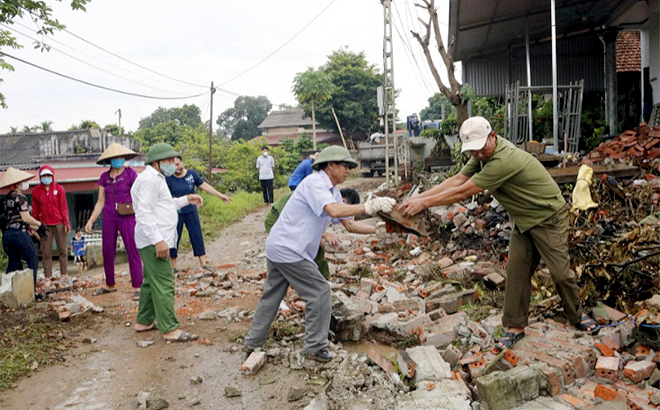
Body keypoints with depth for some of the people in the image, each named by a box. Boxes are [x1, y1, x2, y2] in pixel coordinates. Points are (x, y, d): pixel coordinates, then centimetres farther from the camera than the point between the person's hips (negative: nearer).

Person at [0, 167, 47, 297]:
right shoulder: (20, 197, -11)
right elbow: (26, 218, -15)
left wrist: (36, 228, 21)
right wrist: (40, 224, 0)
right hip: (20, 233, -8)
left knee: (13, 264, 14)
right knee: (33, 261, -1)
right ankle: (31, 290, -5)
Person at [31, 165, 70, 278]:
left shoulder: (59, 189, 4)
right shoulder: (36, 191, 7)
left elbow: (64, 207, 3)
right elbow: (35, 210, 10)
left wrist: (66, 222, -4)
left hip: (59, 224, -1)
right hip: (44, 225, 1)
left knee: (62, 250, 3)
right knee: (46, 252, 2)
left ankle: (64, 275, 12)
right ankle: (48, 277, 7)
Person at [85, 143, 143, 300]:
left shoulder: (130, 173, -4)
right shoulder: (104, 177, 8)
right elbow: (100, 202, 12)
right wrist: (91, 220, 4)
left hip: (128, 218, -5)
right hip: (109, 219, 5)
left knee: (133, 253, -5)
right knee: (108, 253, 12)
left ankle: (137, 288, 2)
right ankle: (109, 285, 29)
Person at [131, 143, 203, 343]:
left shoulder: (156, 178, 20)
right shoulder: (149, 179, -15)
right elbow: (144, 213, -22)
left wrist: (186, 199, 16)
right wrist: (158, 240, -27)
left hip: (157, 240, 11)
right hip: (154, 241, -11)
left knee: (151, 281, 18)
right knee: (164, 284, -10)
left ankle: (144, 321, 29)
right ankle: (170, 329, -7)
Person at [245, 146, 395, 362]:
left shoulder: (333, 191, 14)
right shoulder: (315, 182, -15)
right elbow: (334, 211, -32)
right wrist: (369, 206, -31)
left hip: (277, 247, 10)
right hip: (288, 250, -10)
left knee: (271, 296, 18)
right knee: (319, 292, -2)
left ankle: (252, 344, 29)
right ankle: (315, 347, 8)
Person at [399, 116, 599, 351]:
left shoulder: (503, 160, -34)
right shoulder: (484, 154, -4)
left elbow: (463, 192, -31)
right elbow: (457, 180, -4)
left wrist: (425, 203, -24)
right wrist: (419, 197, -12)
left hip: (549, 217, -8)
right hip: (524, 220, 8)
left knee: (560, 272, 1)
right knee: (516, 272, 3)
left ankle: (577, 316, 26)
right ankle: (516, 327, 11)